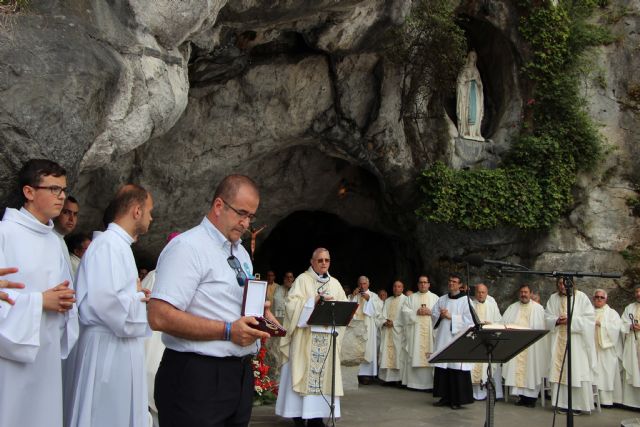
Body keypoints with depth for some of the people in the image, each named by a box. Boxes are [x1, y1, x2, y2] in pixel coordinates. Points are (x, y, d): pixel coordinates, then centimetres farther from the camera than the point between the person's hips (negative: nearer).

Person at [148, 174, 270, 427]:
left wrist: (260, 314, 6)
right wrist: (227, 330, -22)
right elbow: (160, 317, -22)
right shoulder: (187, 247, -12)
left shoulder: (241, 252, 16)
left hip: (240, 375, 9)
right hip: (196, 378, -8)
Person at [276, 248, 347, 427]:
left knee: (323, 372, 1)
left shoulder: (335, 283, 16)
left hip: (328, 335, 4)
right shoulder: (302, 280, 2)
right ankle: (298, 413, 1)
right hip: (305, 335, -4)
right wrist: (314, 301, -18)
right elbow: (292, 304, -8)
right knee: (303, 372, -5)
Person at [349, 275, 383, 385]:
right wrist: (353, 295, -2)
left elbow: (378, 309, -1)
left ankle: (366, 373, -8)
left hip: (368, 327, -2)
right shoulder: (354, 295, 18)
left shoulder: (373, 296, 12)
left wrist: (369, 299, -9)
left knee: (367, 348, -9)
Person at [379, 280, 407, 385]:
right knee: (386, 353, 0)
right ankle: (387, 376, 1)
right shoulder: (388, 301, 20)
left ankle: (398, 377, -6)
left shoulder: (405, 300, 2)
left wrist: (394, 323, -13)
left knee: (398, 354, -8)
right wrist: (385, 321, -6)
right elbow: (383, 314, 14)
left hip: (399, 331, -5)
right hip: (387, 330, 5)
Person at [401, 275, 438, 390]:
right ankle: (414, 381, -1)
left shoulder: (435, 298, 13)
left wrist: (430, 312, -11)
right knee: (415, 355, -4)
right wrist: (416, 312, -10)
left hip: (430, 331, 0)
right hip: (415, 332, 1)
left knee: (430, 357, -6)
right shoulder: (411, 298, 15)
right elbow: (405, 311, 5)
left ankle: (429, 382, -2)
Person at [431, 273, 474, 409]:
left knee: (457, 369, -6)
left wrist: (451, 317, -11)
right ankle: (445, 397, 13)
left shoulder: (465, 301, -1)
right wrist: (441, 316, -6)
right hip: (443, 338, 5)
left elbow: (468, 320, -9)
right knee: (442, 368, 3)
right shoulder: (442, 299, 15)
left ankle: (458, 400, 2)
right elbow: (433, 314, 15)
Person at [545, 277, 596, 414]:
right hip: (559, 340, 3)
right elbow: (547, 317, 11)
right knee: (560, 371, 1)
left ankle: (578, 404, 1)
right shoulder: (553, 298, 9)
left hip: (577, 341, -3)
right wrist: (557, 321, -9)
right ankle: (563, 403, 7)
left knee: (577, 371, -6)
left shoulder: (581, 297, -2)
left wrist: (571, 320, -14)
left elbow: (590, 317, -5)